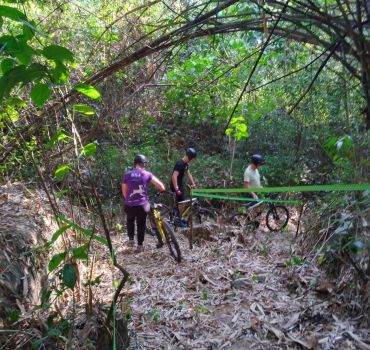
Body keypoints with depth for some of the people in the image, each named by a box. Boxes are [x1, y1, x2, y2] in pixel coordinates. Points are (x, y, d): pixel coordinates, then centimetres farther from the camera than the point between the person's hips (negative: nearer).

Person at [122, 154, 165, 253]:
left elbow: (124, 191, 9)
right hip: (142, 204, -2)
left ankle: (131, 239, 26)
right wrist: (162, 190, 16)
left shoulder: (127, 175, 1)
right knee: (141, 224, 12)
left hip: (130, 205, 2)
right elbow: (160, 185, -6)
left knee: (130, 220, 28)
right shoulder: (147, 174, -4)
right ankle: (140, 246, 15)